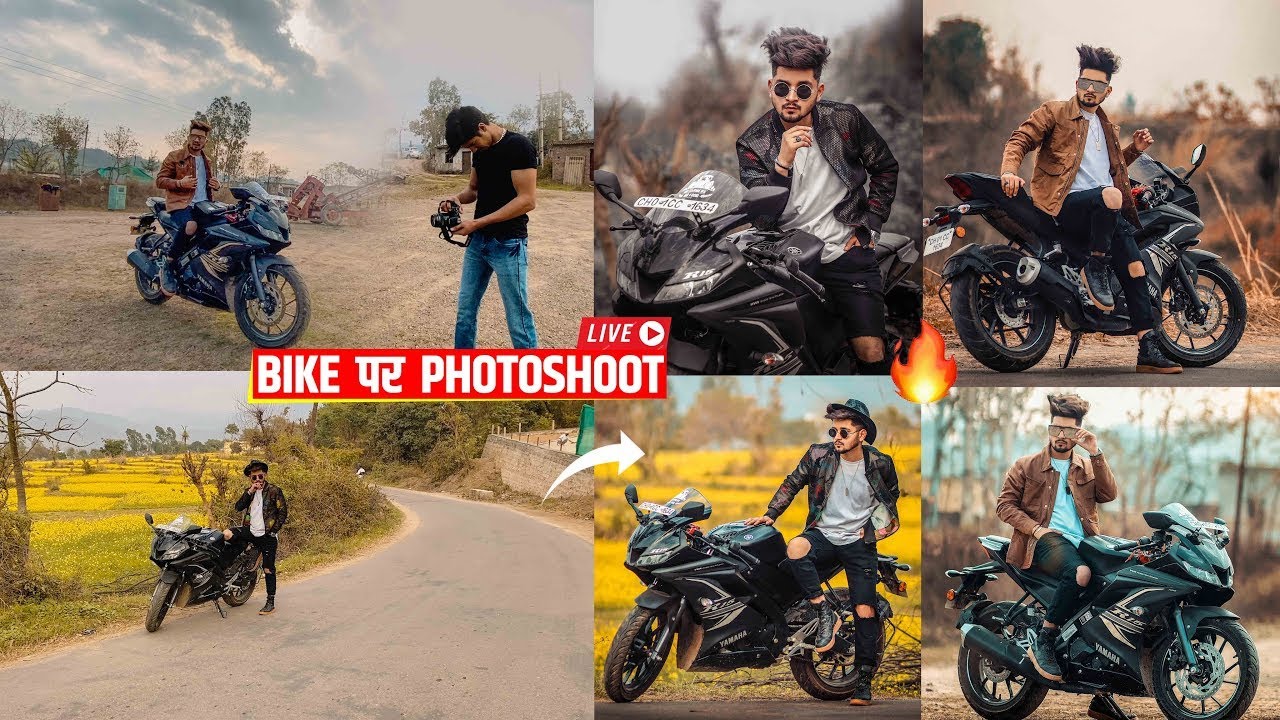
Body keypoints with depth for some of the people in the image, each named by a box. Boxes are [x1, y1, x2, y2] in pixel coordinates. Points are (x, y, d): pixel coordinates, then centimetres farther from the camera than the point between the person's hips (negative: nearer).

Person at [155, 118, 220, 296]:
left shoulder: (207, 162, 24)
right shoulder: (175, 157, 4)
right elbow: (159, 180, -1)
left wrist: (216, 185, 13)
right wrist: (180, 183, -19)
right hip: (180, 203, -7)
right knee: (191, 226, -38)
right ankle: (168, 266, -24)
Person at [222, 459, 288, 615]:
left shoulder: (274, 491, -5)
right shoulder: (249, 491, 10)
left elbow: (283, 513, -4)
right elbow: (238, 507, -2)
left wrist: (274, 531, -11)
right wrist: (250, 492, -13)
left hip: (267, 536, -4)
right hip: (250, 531, 4)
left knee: (268, 569, 0)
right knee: (227, 534, -21)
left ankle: (271, 603, 7)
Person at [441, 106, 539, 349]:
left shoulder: (518, 146, -15)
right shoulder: (480, 151, 9)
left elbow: (527, 200, -20)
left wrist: (478, 223, -20)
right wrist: (458, 198, -3)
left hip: (508, 245, -8)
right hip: (477, 241, 8)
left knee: (518, 318, -4)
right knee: (465, 311, 13)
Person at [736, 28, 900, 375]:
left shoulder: (846, 120, -2)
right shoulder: (753, 143, -5)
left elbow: (886, 167, 13)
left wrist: (869, 226, 4)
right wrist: (783, 162, -26)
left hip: (847, 252, 0)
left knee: (871, 353, -7)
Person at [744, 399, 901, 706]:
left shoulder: (881, 464, -6)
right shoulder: (819, 455, -6)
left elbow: (892, 495, 17)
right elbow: (792, 483, 6)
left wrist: (885, 525, 9)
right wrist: (769, 515, -1)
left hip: (859, 541, -1)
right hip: (823, 532, 1)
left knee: (865, 611, -8)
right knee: (795, 548, -35)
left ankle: (864, 679, 8)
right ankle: (825, 613, -20)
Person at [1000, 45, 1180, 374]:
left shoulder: (1108, 127, 27)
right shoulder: (1055, 112, 7)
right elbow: (1020, 139, -3)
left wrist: (1135, 149, 20)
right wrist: (1009, 171, -23)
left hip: (1107, 211, 6)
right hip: (1066, 203, -6)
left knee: (1136, 268, -10)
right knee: (1110, 196, -39)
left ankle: (1149, 351, -9)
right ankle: (1094, 268, -19)